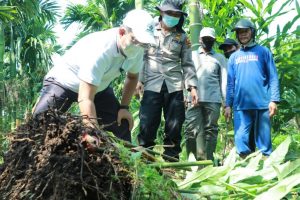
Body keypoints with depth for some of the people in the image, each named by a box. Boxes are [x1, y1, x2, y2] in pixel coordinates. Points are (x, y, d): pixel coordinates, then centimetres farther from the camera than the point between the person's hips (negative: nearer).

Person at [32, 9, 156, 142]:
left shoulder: (137, 49, -16)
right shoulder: (100, 50, -37)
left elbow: (132, 77, 7)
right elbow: (85, 99, -41)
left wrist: (124, 107, -3)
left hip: (98, 87, 7)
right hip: (63, 82, -6)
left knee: (122, 125, -2)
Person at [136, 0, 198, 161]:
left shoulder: (182, 36, 12)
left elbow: (187, 63, 13)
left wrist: (192, 86, 4)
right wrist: (138, 80, -3)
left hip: (174, 86, 2)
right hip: (152, 85, -2)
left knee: (174, 126, 3)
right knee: (147, 124, -6)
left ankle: (171, 161, 12)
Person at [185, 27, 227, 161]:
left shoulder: (220, 58, 18)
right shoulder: (192, 55, 19)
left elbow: (224, 81, 11)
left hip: (213, 100, 0)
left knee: (210, 130, -2)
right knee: (192, 130, -8)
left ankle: (207, 161, 0)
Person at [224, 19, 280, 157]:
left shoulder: (263, 51, 7)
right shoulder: (234, 57, 16)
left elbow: (273, 77, 2)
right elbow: (230, 82, 15)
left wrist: (274, 100, -8)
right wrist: (228, 104, 7)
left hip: (262, 104, -2)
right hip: (240, 105, 3)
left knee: (264, 141, 2)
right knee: (240, 139, -2)